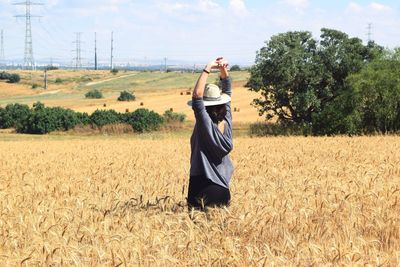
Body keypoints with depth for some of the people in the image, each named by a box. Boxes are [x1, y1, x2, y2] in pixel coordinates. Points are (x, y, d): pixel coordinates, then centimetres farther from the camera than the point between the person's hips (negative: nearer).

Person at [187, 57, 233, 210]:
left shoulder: (206, 124, -15)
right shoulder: (226, 121, 2)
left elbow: (197, 95, -25)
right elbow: (227, 91, 14)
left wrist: (207, 69, -20)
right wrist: (223, 70, 2)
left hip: (203, 188, -6)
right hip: (223, 187, 6)